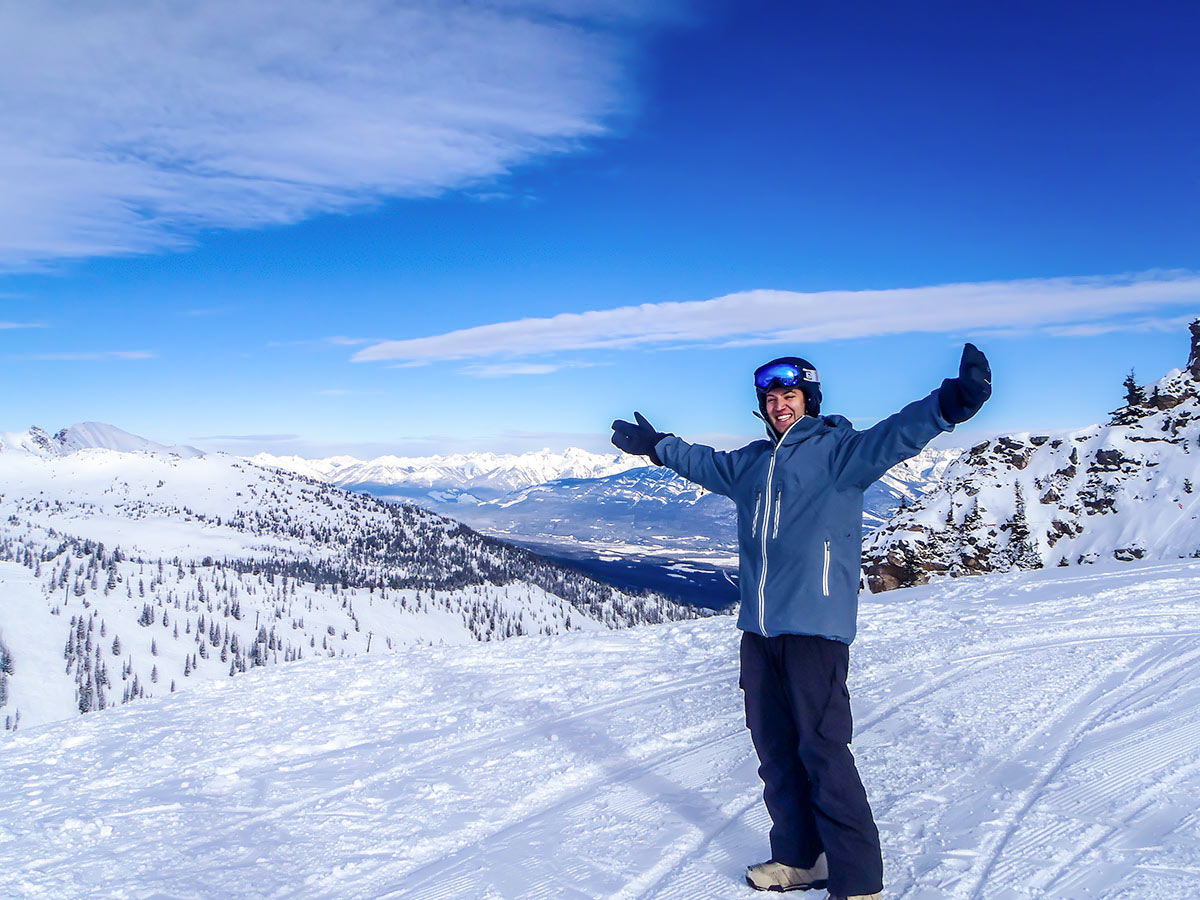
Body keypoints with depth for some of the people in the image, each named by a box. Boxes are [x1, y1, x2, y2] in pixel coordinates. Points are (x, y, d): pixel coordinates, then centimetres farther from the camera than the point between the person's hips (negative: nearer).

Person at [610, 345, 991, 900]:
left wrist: (949, 404, -36)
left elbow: (895, 435, -19)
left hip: (815, 627, -7)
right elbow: (702, 462, 37)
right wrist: (657, 446, 49)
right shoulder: (749, 463, 18)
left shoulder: (837, 449, -2)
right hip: (758, 629, 7)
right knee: (775, 749, 12)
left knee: (823, 752, -7)